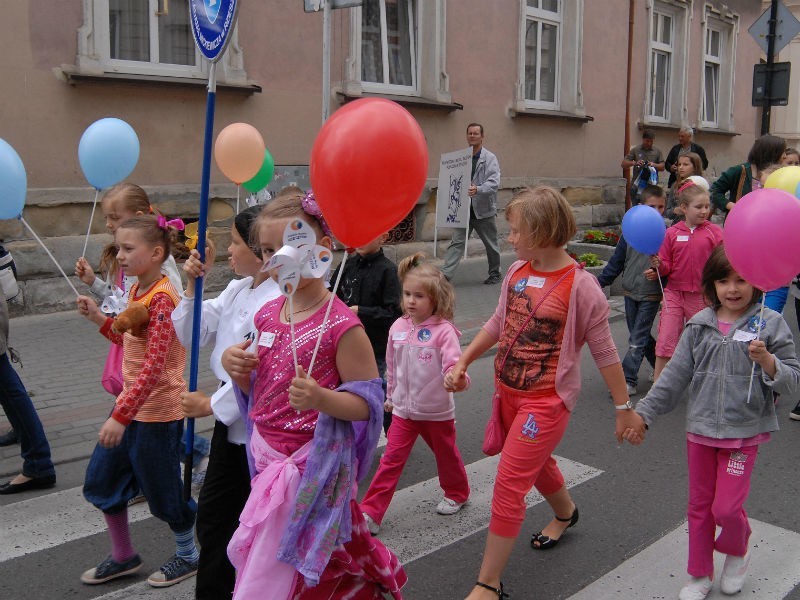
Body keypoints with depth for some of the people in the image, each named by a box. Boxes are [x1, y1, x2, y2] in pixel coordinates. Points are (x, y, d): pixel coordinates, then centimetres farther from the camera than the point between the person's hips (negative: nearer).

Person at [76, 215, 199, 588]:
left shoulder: (161, 297, -21)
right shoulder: (137, 290, 7)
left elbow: (153, 365, -27)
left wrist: (121, 416, -28)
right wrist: (98, 317, 8)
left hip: (157, 411, -9)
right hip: (130, 404, 9)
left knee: (162, 492, 7)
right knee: (100, 481, 16)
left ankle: (188, 556, 31)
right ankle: (123, 557, 34)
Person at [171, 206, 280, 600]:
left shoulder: (276, 303, -22)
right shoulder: (237, 290, 7)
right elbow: (193, 335, 10)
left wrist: (210, 405, -13)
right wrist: (192, 285, -3)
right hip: (230, 419, 9)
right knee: (213, 516, 18)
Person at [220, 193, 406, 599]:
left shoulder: (341, 325, -19)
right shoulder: (267, 315, 2)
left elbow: (367, 402, -15)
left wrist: (322, 399, -33)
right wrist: (236, 366, -7)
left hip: (309, 468, -7)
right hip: (267, 459, 7)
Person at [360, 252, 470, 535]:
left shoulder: (443, 330, -17)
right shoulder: (398, 327, -2)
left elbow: (453, 364, -24)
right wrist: (390, 395, 18)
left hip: (437, 411, -3)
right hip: (404, 409, 3)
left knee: (446, 455, 20)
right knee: (391, 461, 1)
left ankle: (457, 494, 45)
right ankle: (370, 513, 4)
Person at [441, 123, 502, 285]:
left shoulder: (489, 158, -5)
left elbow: (494, 182, -18)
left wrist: (478, 189, -35)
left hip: (484, 210, -2)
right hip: (464, 209, 2)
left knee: (491, 244, 12)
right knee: (457, 242, -6)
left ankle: (495, 274, 30)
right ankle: (445, 274, -12)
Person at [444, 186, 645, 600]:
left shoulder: (580, 286, -18)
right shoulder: (517, 272, -1)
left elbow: (604, 352, -10)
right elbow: (497, 324, 13)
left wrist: (624, 408, -3)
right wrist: (462, 362, 8)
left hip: (547, 400, -7)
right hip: (508, 391, 7)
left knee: (509, 483, -8)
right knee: (535, 463, 26)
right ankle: (565, 513, 57)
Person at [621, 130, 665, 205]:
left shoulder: (657, 151, 9)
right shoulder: (635, 150, 5)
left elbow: (662, 167, 7)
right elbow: (624, 164, 2)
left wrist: (654, 165, -14)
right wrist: (634, 163, -17)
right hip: (637, 185, -1)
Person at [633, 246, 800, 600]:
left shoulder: (770, 324, -8)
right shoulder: (700, 325, 0)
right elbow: (676, 375, 3)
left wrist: (767, 362, -27)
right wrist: (644, 412, -1)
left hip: (744, 432, -3)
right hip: (700, 428, 3)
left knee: (726, 507, -3)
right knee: (699, 506, 13)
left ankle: (737, 551, 32)